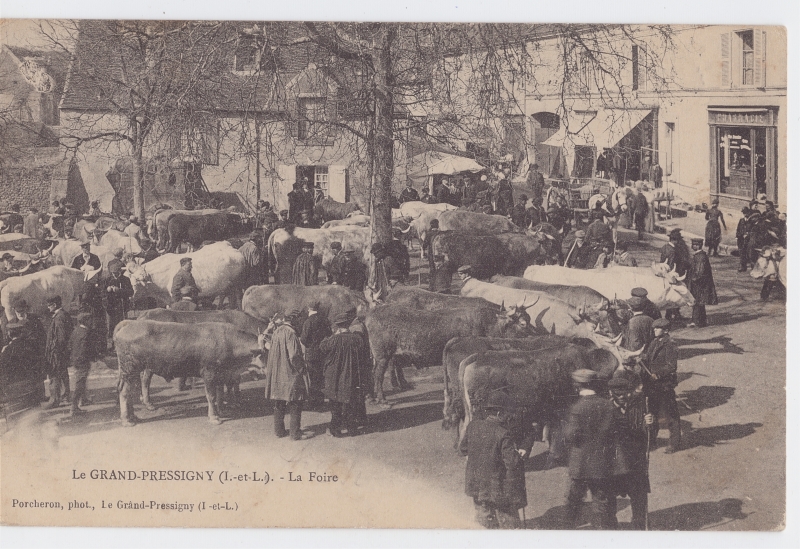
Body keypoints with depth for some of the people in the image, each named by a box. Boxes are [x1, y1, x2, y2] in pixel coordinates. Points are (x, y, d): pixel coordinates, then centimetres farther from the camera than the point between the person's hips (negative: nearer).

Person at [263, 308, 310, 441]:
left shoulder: (276, 332, 7)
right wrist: (301, 369, -10)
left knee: (279, 405, 15)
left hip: (277, 374, 8)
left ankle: (279, 430, 19)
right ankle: (295, 433, -1)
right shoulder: (290, 333, -18)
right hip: (290, 374, -8)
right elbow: (293, 355, -22)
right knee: (295, 405, -1)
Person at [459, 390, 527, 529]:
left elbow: (463, 448, 8)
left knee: (486, 520, 20)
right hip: (499, 489, -6)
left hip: (476, 485, 6)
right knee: (507, 522, 9)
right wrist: (519, 455, -4)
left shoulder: (473, 426, -5)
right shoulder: (503, 434, -23)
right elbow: (512, 462, -23)